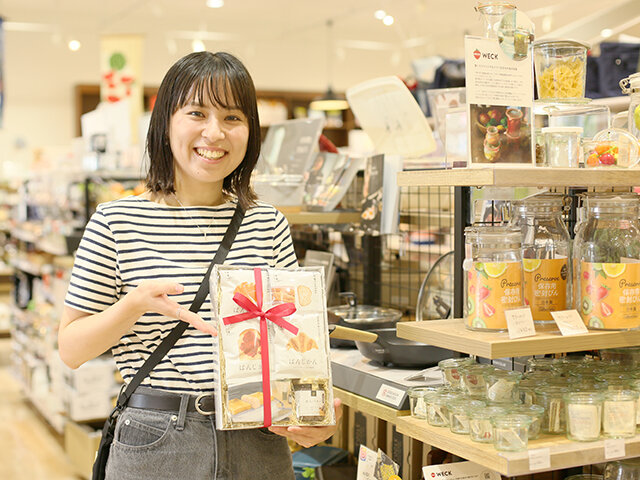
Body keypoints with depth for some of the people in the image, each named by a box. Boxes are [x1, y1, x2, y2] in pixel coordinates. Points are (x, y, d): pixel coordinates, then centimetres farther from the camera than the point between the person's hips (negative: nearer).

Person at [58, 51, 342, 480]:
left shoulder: (269, 224, 4)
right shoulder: (117, 222, -5)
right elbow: (71, 349, -3)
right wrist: (136, 304, -20)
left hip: (259, 442, 3)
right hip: (156, 444, -2)